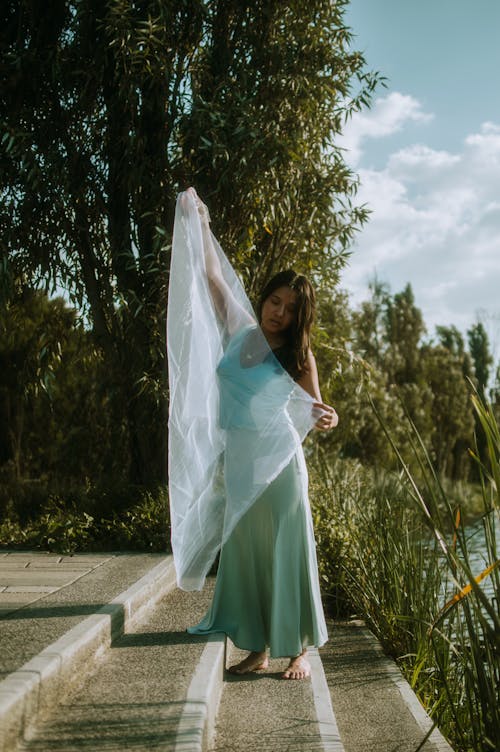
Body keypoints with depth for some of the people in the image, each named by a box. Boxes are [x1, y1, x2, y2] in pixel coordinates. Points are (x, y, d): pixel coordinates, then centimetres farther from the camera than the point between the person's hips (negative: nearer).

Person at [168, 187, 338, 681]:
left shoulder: (298, 356, -2)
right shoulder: (240, 333, 6)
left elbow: (315, 414, -1)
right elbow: (213, 278, 12)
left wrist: (325, 420, -25)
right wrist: (201, 224, 12)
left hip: (276, 460, -4)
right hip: (237, 459, 4)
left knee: (287, 551, 0)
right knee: (244, 552, 7)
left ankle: (300, 650, 10)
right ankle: (257, 649, 17)